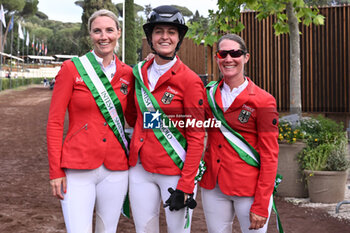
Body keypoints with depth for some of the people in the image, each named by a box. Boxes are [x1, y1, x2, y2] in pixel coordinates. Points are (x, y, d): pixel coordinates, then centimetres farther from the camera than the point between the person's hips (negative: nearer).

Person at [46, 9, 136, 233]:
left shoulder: (127, 73, 6)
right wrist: (56, 171, -6)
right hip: (78, 168, -3)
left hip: (116, 168, 3)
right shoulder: (72, 68, -3)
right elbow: (55, 121, -3)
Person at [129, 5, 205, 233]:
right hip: (140, 168, 5)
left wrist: (185, 186, -15)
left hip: (176, 170, -5)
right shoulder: (139, 72, 5)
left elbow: (196, 137, -11)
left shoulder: (190, 80, -10)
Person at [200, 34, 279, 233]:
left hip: (249, 189, -4)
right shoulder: (209, 94, 5)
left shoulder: (263, 100, -8)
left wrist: (261, 205, -14)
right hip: (213, 187, 4)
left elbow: (270, 156, -10)